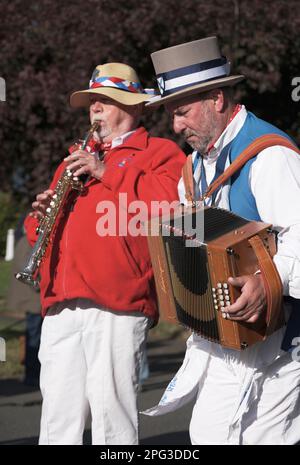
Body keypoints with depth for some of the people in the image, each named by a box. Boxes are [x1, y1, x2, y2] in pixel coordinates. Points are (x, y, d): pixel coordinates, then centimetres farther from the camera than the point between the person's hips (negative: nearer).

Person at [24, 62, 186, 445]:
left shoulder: (158, 153, 9)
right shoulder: (76, 160, 30)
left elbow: (169, 200, -12)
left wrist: (108, 173, -10)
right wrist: (41, 215, 8)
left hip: (116, 304, -6)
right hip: (61, 308, 6)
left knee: (110, 410, -8)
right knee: (57, 415, 3)